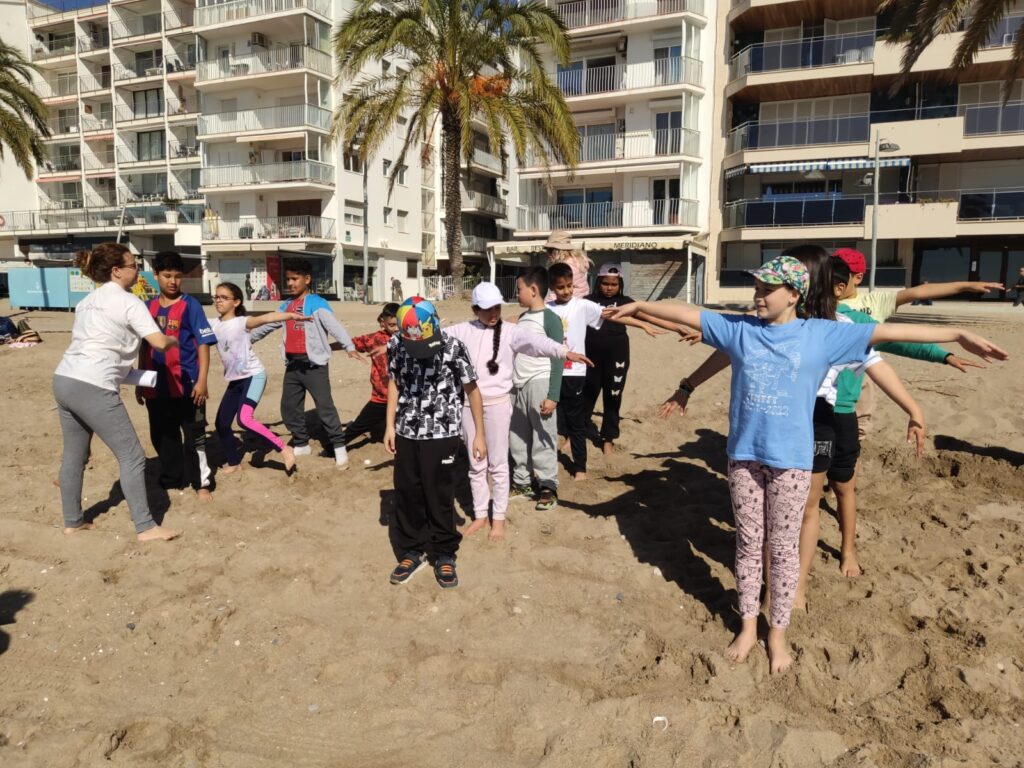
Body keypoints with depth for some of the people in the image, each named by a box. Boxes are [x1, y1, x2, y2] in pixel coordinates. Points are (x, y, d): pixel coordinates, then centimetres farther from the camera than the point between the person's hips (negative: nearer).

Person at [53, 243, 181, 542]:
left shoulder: (87, 301, 20)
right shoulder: (128, 301, -6)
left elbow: (88, 340, 17)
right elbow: (159, 342, -14)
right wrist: (174, 340, 7)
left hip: (64, 380, 9)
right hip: (93, 388, -9)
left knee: (73, 455, 19)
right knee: (132, 457, -2)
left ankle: (72, 521, 31)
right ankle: (146, 527, 1)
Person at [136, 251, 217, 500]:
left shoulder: (190, 305, -6)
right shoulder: (149, 307, 8)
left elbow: (204, 343, -9)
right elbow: (143, 347, 15)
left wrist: (202, 380, -15)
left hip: (187, 384, -5)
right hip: (156, 386, 5)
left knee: (194, 435, 3)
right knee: (162, 435, 14)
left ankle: (201, 482, 14)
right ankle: (172, 479, 29)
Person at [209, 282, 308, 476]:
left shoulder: (241, 322, -13)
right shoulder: (213, 325, 6)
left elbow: (265, 318, -31)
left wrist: (290, 315, -47)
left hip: (253, 375, -8)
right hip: (234, 380, 8)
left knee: (244, 419, -25)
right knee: (221, 424, 10)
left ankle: (284, 449, -14)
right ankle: (234, 463, 30)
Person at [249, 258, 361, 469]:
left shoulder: (316, 303, -8)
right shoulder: (286, 306, 15)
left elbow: (334, 325, -23)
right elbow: (267, 325, 29)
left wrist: (349, 347, -37)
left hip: (313, 363, -8)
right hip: (292, 364, 8)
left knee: (324, 406, -8)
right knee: (289, 407, 13)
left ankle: (339, 448, -1)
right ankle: (301, 444, 28)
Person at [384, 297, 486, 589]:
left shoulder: (454, 348, -17)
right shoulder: (396, 344, -8)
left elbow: (472, 390, -7)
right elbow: (394, 383, 6)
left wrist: (479, 434, -3)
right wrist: (389, 426, 4)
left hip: (442, 433, -3)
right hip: (406, 431, 3)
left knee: (439, 495, 5)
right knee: (407, 493, 11)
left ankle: (444, 554, 23)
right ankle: (412, 550, 29)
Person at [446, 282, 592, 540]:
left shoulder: (510, 331, -5)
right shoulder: (462, 331, 4)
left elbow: (535, 341, -20)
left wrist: (564, 351, -36)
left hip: (497, 403, -3)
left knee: (498, 463, 5)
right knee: (476, 464, 12)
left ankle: (499, 518, 18)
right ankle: (480, 515, 26)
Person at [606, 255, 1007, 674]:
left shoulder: (822, 335, -4)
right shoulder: (739, 329, 0)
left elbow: (888, 332, -4)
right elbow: (689, 314, 4)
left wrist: (959, 334, -3)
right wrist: (639, 306, 7)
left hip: (791, 459, -1)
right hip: (744, 454, 2)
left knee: (783, 547, 10)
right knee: (748, 543, 13)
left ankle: (777, 632, 28)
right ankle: (748, 626, 29)